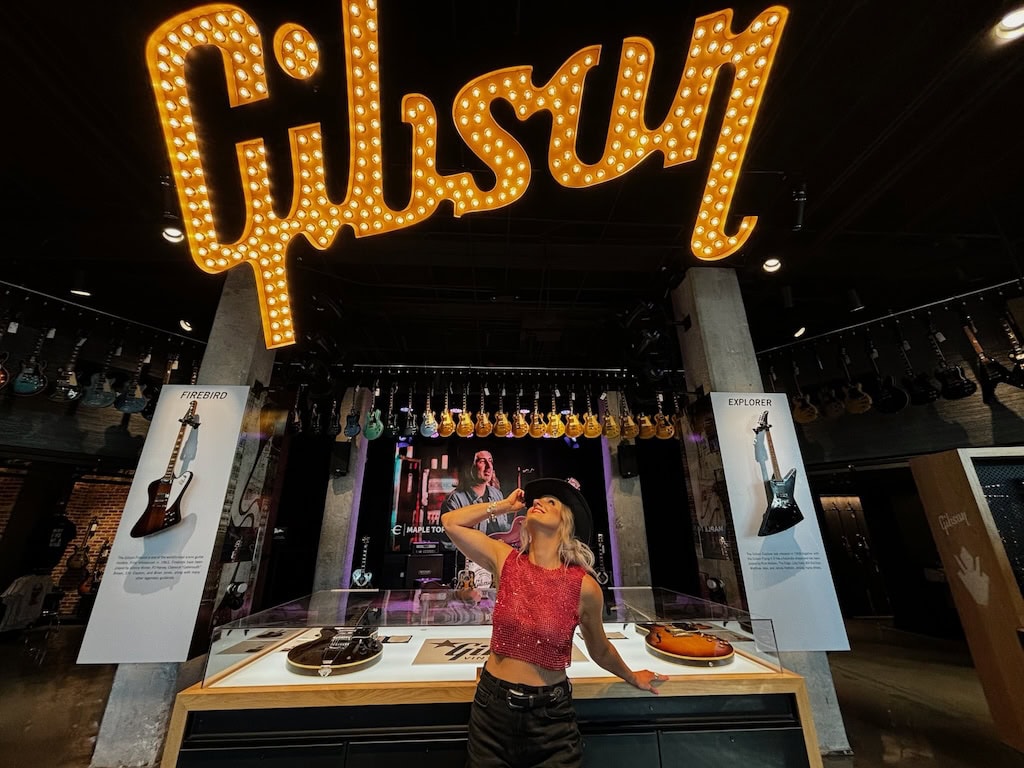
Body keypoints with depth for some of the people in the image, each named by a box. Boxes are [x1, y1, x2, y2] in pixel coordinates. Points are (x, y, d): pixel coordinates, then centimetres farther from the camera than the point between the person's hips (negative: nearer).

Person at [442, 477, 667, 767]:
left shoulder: (585, 587, -17)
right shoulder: (507, 561, -11)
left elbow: (600, 650, 3)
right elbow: (450, 521, -10)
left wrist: (632, 677, 20)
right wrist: (505, 505, -8)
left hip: (550, 713, -1)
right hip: (492, 703, 2)